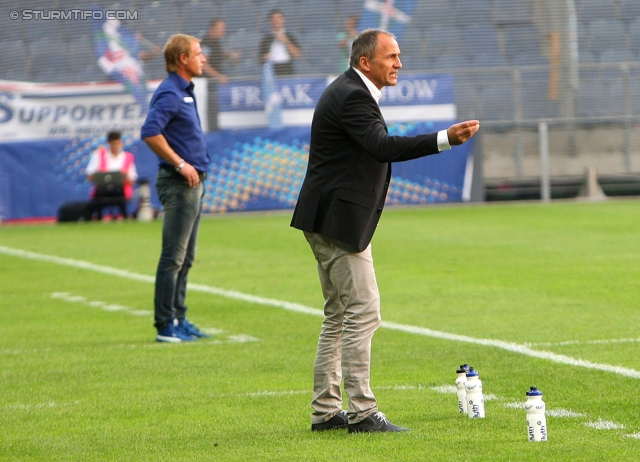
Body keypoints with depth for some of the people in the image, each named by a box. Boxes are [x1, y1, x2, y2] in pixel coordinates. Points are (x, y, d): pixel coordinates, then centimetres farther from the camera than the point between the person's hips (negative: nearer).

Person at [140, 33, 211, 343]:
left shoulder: (184, 91, 16)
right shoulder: (169, 93, -14)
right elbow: (150, 132, -27)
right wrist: (180, 164, -22)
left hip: (192, 182, 10)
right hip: (179, 184, -10)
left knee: (184, 258, 13)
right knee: (174, 257, -7)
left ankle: (178, 320, 19)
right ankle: (166, 326, -5)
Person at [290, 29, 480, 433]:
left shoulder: (350, 93, 16)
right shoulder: (351, 97, -18)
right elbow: (383, 147, -31)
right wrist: (446, 139, -37)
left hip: (329, 221, 11)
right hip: (339, 221, -11)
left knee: (339, 316, 13)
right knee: (363, 311, -10)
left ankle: (326, 411, 16)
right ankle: (361, 412, -10)